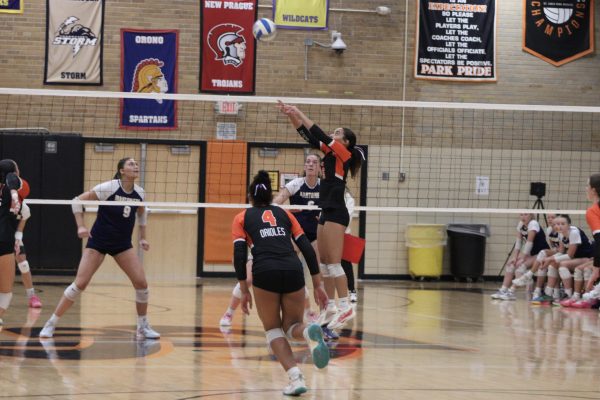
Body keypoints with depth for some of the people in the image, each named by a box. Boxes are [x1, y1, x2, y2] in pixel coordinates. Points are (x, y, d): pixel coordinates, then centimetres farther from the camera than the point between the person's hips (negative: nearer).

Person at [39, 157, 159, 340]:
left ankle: (143, 327, 10)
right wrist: (80, 226, -19)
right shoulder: (108, 188, -18)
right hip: (98, 241, -5)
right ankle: (50, 324, -1)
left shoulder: (139, 193, -2)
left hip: (123, 244, 5)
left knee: (141, 282, -8)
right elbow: (77, 201, -12)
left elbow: (142, 213, 21)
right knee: (80, 283, -11)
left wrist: (142, 237, 14)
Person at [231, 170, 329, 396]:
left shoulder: (242, 218, 18)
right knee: (292, 326, 19)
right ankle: (309, 333, -21)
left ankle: (295, 377, -8)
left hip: (265, 273, -2)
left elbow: (239, 254, 5)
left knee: (273, 329, 16)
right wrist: (318, 285, 17)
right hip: (293, 271, 2)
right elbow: (307, 249, 16)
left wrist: (244, 291, 7)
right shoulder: (284, 214, 24)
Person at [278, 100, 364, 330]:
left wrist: (299, 113, -7)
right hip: (327, 212, 9)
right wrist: (291, 116, 6)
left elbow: (320, 135, -12)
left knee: (333, 263, -12)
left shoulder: (343, 154, -6)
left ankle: (345, 306, -11)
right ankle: (330, 308, 10)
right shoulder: (330, 153, 15)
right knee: (323, 263, 8)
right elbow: (309, 136, 14)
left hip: (336, 213, -9)